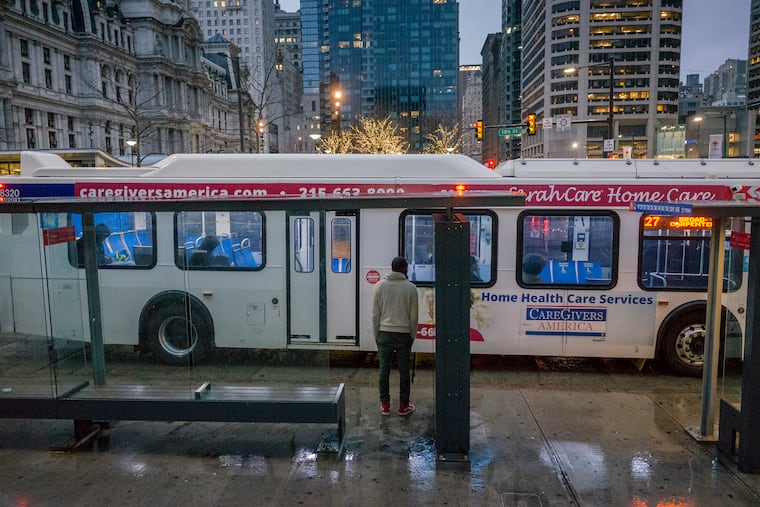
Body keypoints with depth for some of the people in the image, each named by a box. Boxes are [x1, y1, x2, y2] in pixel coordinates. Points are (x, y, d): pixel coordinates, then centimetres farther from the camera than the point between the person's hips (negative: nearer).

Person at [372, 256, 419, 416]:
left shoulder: (380, 286, -1)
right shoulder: (410, 287, -5)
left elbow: (375, 314, 0)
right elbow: (414, 316, -3)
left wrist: (376, 335, 8)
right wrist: (412, 335, 9)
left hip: (384, 333, 1)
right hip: (404, 335, -1)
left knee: (384, 369, 8)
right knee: (404, 370, 8)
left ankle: (385, 405, 13)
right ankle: (403, 406, 15)